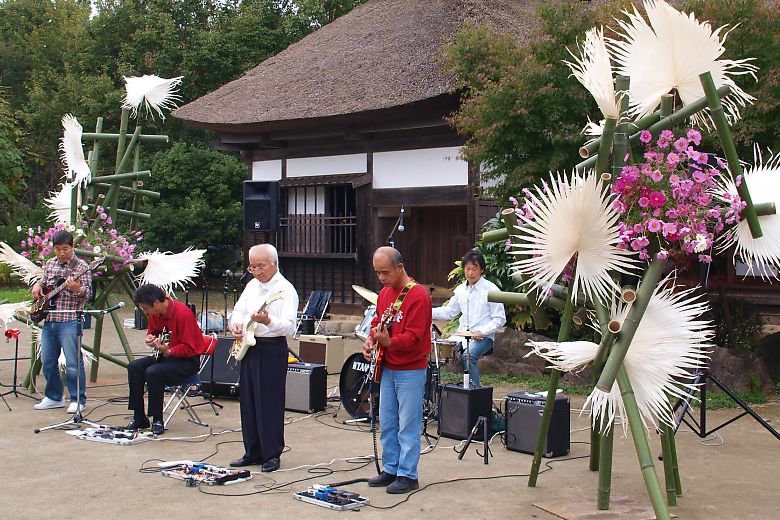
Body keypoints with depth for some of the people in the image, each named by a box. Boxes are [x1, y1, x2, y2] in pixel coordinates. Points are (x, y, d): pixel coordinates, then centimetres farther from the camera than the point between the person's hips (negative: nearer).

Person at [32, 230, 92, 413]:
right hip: (49, 321, 7)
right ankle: (54, 397, 25)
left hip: (69, 321, -7)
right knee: (47, 361, 12)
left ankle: (78, 400, 4)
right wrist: (37, 285, 7)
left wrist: (77, 288, -32)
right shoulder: (50, 264, 13)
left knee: (73, 363, -7)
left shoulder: (82, 267, -6)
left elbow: (88, 294, -11)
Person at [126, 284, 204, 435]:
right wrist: (150, 338, -3)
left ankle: (157, 421, -17)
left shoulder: (182, 313, -23)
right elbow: (153, 331, 21)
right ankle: (139, 418, -6)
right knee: (134, 367, -12)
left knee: (153, 372, -30)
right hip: (165, 356, 8)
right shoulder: (155, 313, 0)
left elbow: (189, 348, -21)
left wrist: (168, 351, -35)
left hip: (188, 360, -8)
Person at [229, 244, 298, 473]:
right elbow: (238, 311, 23)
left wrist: (267, 321, -36)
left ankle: (272, 455, 6)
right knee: (248, 402, 12)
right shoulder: (252, 285, 13)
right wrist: (235, 324, 1)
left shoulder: (285, 289, -11)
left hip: (272, 348, -8)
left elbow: (290, 327, -19)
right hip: (248, 347, 8)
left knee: (269, 404, -4)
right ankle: (252, 452, 22)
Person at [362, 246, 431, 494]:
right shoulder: (384, 293, 10)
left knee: (408, 426, -2)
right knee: (387, 424, 14)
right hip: (387, 369, 8)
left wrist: (388, 342, -35)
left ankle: (407, 475, 5)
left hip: (411, 372, -8)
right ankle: (391, 470, 24)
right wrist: (371, 339, 2)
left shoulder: (417, 295, -16)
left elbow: (414, 337, -21)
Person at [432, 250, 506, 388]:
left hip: (483, 337, -6)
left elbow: (500, 319, -6)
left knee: (467, 357, -32)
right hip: (461, 334, 6)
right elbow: (449, 312, 18)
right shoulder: (460, 290, 12)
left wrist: (482, 332, -20)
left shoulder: (490, 289, -7)